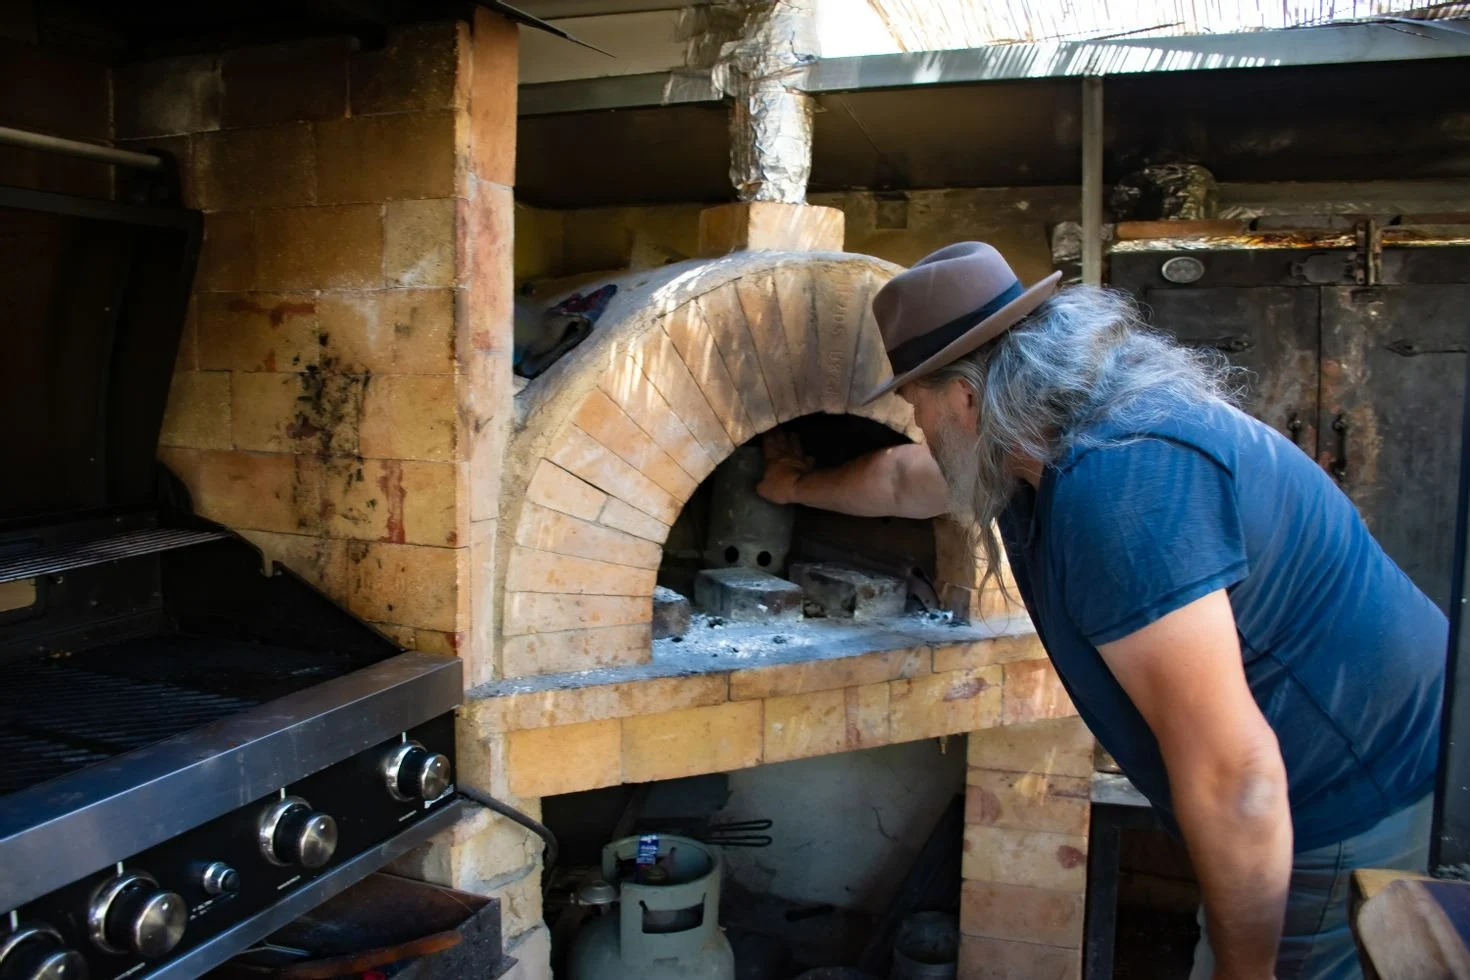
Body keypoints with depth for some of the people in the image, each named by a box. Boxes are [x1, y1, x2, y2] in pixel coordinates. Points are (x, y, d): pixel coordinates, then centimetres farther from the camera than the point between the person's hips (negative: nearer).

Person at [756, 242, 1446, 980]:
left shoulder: (1117, 477, -32)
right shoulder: (1053, 431, 1)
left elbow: (1231, 773, -31)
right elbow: (904, 482, 21)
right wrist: (799, 486, 37)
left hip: (1363, 819, -9)